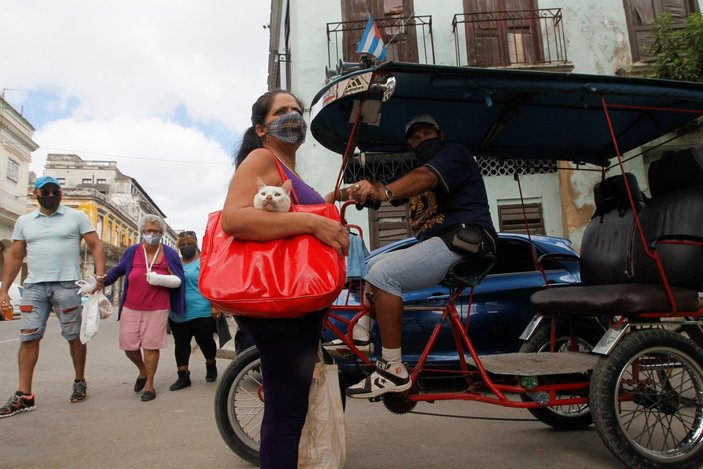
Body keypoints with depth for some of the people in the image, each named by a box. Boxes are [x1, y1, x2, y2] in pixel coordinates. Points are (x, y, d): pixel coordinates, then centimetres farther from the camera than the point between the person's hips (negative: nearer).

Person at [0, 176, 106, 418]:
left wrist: (100, 276, -12)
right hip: (34, 287, 3)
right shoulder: (24, 221, 13)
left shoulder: (76, 217, 3)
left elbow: (96, 246, 0)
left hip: (67, 285, -3)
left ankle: (80, 382, 21)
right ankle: (24, 396, 5)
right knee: (28, 338, 0)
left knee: (74, 336, 5)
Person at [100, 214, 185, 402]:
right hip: (131, 308, 3)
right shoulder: (133, 251, 3)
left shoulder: (169, 254, -1)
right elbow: (118, 269, 16)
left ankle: (149, 385, 15)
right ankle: (143, 371, 36)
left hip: (157, 309, -2)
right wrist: (103, 281, 0)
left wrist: (159, 279, -18)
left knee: (150, 346, -1)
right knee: (128, 345, 7)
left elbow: (179, 280, -1)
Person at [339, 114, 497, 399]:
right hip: (435, 243, 10)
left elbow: (425, 177, -23)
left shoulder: (454, 153, 0)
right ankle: (360, 335, 6)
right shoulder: (421, 169, 28)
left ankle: (393, 370, -23)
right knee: (371, 265, 16)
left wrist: (384, 191, -43)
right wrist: (357, 190, -12)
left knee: (383, 274, -25)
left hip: (462, 242, -10)